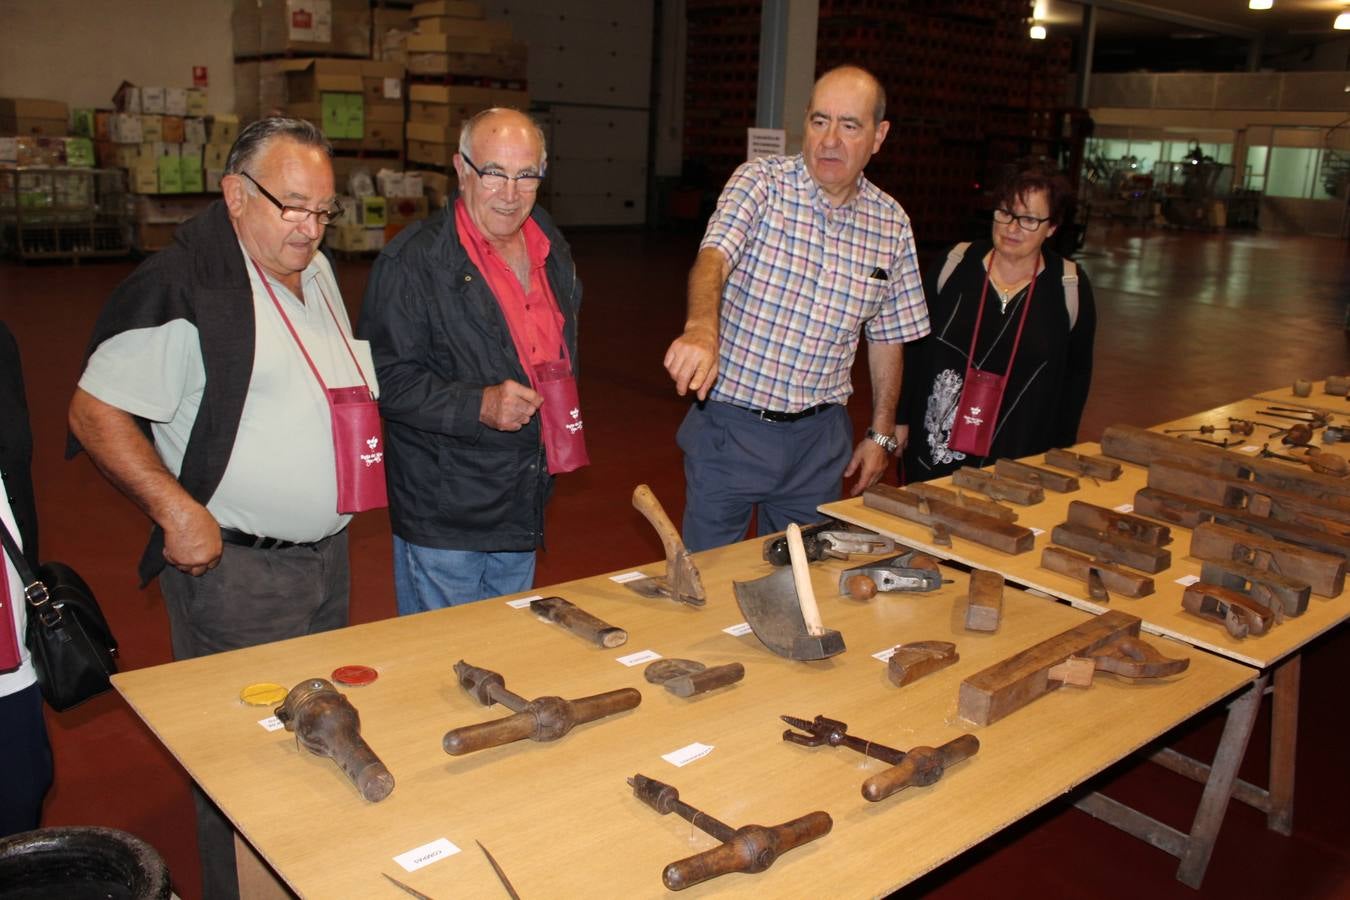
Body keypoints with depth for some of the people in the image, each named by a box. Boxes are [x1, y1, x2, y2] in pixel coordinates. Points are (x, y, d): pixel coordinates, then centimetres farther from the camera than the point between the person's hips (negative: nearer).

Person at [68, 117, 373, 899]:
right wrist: (176, 511, -22)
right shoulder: (184, 284, -18)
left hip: (326, 555, 8)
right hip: (235, 570, -8)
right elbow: (95, 412, -16)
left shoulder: (317, 270, 8)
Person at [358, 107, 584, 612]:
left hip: (523, 510, 7)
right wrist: (478, 405, -27)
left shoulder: (552, 250, 8)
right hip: (443, 517, -6)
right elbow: (384, 377, -18)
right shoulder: (414, 259, -15)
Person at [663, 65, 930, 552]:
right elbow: (713, 257, -27)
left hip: (818, 438, 3)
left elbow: (887, 335, 12)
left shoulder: (892, 225, 3)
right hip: (730, 425, -3)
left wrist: (881, 434, 12)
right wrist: (701, 327, -48)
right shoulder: (761, 182, -9)